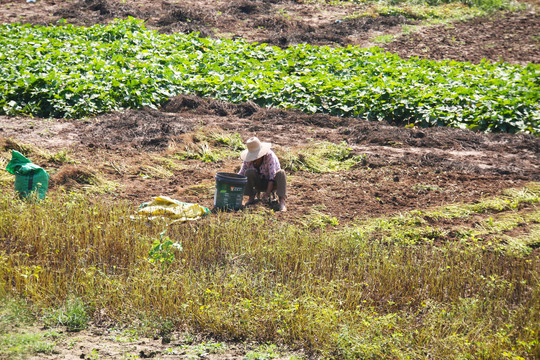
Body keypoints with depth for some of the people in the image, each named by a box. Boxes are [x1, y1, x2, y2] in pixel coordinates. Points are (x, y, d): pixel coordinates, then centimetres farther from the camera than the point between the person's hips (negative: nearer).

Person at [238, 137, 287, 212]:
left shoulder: (269, 156, -25)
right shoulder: (248, 160, -14)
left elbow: (272, 176, -30)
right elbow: (240, 174, -10)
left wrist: (267, 194, -37)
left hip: (271, 184, -2)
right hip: (260, 184, 2)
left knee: (281, 173, -33)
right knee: (249, 172, -26)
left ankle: (282, 202, -41)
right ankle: (251, 198, -15)